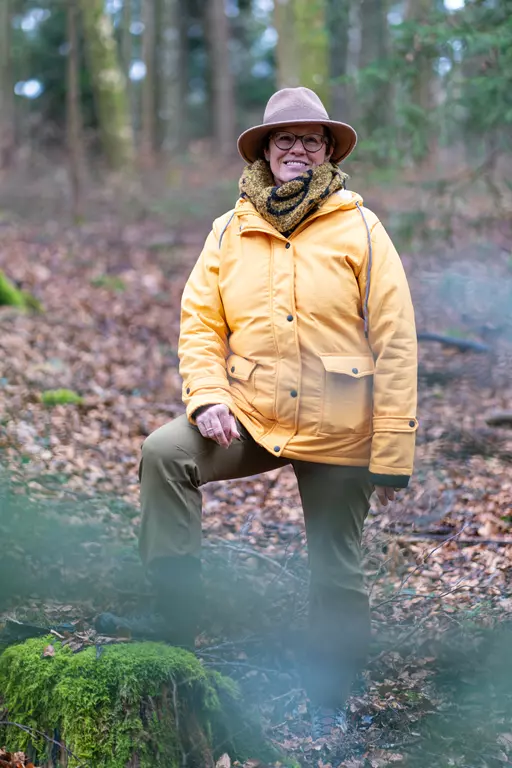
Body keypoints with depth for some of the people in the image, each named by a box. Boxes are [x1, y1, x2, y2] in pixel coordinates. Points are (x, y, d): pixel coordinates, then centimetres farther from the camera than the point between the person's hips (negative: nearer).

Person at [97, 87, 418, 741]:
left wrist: (393, 454, -10)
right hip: (249, 419, 2)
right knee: (163, 453, -23)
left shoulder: (360, 230, -3)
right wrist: (207, 398, -14)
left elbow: (395, 343, -6)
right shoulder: (230, 232, 4)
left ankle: (329, 705, 28)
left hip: (338, 436, -2)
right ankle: (176, 629, -15)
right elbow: (199, 322, 5)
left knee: (336, 573, 8)